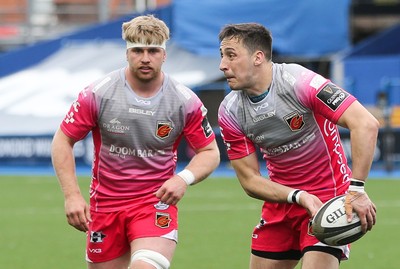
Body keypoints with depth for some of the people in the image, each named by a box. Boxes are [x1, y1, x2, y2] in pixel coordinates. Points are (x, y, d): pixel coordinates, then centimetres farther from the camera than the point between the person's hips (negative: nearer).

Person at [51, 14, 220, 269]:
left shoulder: (186, 101, -8)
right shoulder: (98, 94, -9)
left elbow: (210, 152, 2)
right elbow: (62, 141, -1)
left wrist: (184, 178, -19)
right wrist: (72, 195, -11)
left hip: (157, 202, -2)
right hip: (104, 205, 2)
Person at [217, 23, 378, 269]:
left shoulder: (299, 81, -22)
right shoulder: (230, 112, -5)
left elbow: (366, 124, -28)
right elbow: (250, 179, -3)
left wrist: (356, 189, -34)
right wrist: (299, 197, -20)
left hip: (329, 197, -6)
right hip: (282, 200, 6)